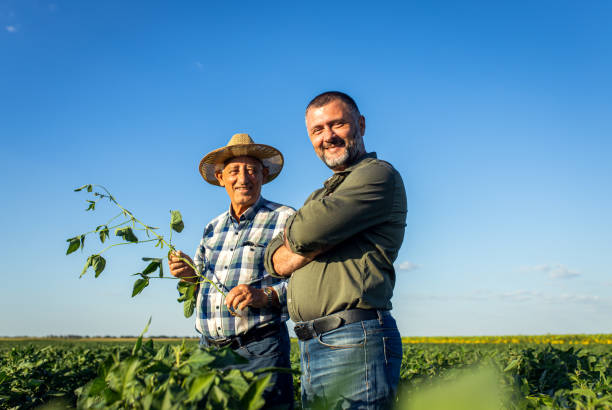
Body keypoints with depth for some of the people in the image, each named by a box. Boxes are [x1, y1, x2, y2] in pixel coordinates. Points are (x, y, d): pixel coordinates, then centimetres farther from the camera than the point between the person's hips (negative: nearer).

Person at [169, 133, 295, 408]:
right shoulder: (212, 228, 17)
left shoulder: (285, 219, -4)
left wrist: (265, 295, -24)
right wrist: (189, 274, 2)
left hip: (260, 352, -5)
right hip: (209, 350, 6)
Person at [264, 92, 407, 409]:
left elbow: (307, 232, -18)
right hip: (311, 347, 8)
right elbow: (274, 260, 13)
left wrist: (294, 232, 5)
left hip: (355, 344, -8)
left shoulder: (379, 175, -5)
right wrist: (317, 242, -7)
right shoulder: (322, 195, 22)